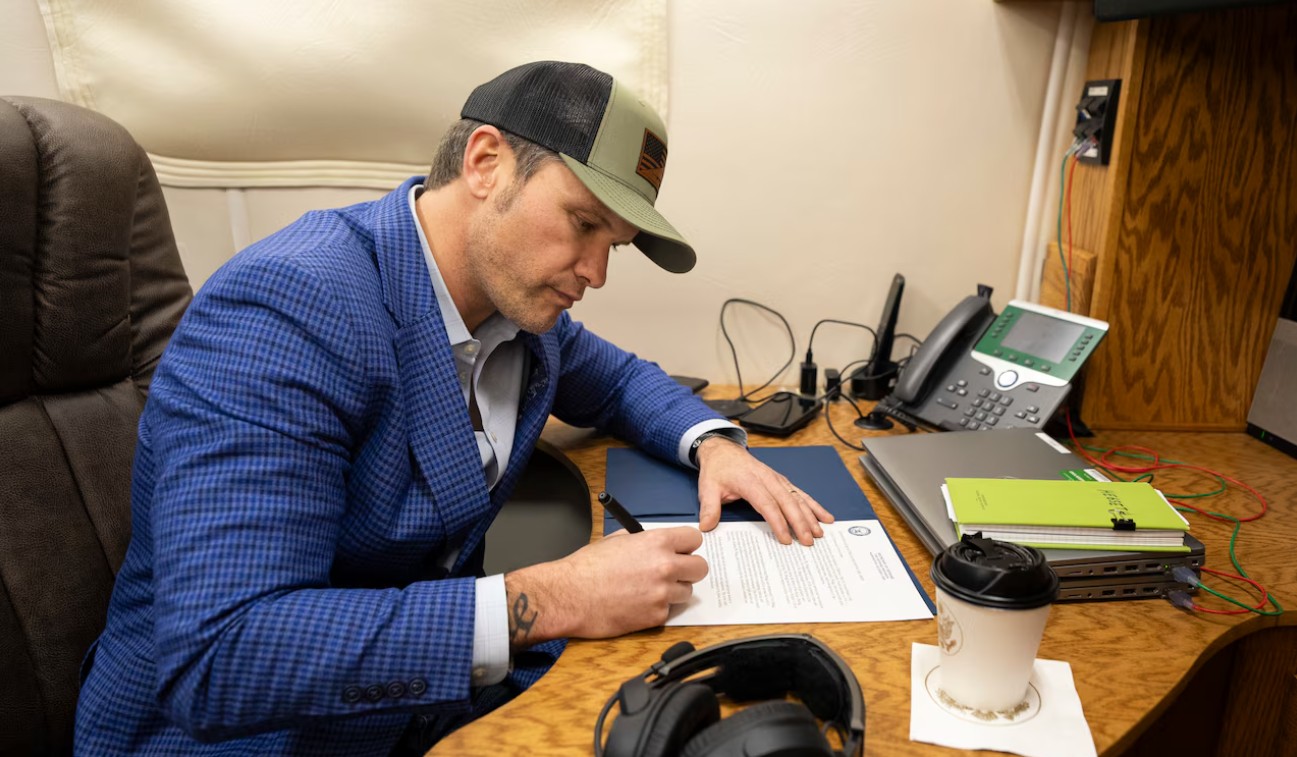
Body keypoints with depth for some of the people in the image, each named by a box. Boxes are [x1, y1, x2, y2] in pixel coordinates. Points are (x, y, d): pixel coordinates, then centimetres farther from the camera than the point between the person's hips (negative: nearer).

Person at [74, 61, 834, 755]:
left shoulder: (519, 291, -3)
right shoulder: (282, 308, -26)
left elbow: (617, 379, 16)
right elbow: (215, 661, -31)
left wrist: (713, 443, -4)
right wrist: (555, 601, -32)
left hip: (445, 681, 7)